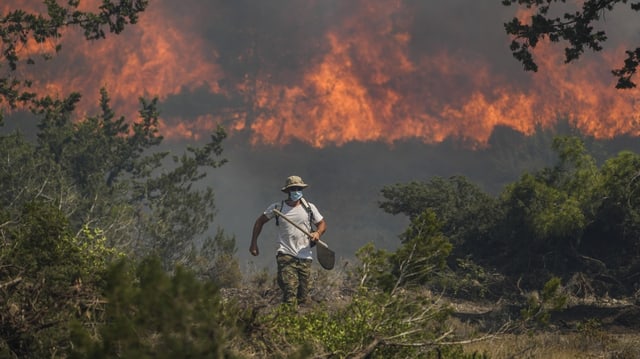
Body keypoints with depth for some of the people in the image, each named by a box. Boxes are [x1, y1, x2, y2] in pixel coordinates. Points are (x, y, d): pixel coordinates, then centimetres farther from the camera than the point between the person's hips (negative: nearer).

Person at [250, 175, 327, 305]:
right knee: (290, 290, -22)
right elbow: (259, 222, 15)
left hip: (305, 257, 3)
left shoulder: (309, 208, 8)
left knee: (303, 297, 2)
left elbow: (322, 224, 18)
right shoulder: (277, 208, 4)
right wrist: (254, 244, 9)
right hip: (285, 255, -2)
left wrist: (317, 233, -6)